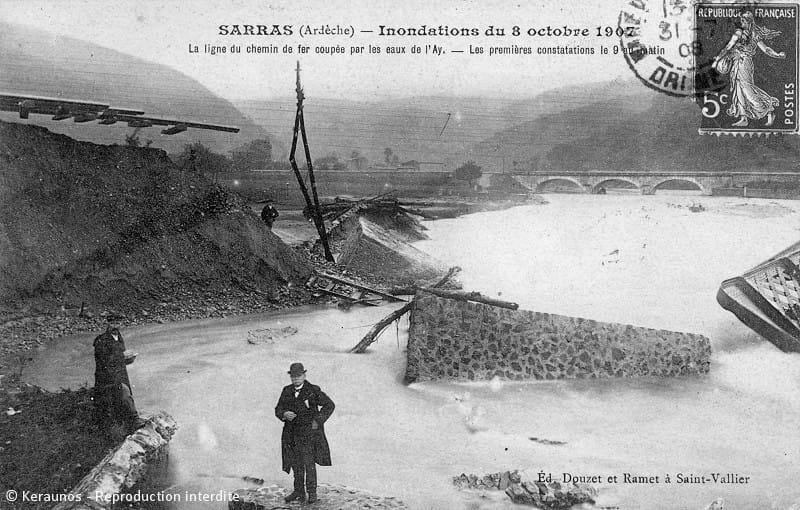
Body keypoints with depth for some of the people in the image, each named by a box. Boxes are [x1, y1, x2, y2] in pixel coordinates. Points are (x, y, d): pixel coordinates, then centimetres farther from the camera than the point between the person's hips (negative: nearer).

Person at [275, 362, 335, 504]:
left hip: (309, 432, -4)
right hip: (292, 433, 5)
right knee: (296, 463, 9)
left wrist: (318, 421, -9)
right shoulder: (287, 391, 8)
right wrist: (284, 414, -12)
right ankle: (299, 492, 19)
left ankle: (312, 492, 1)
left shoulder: (313, 390, -5)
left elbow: (329, 405, -3)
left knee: (309, 463, -8)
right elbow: (278, 409, 11)